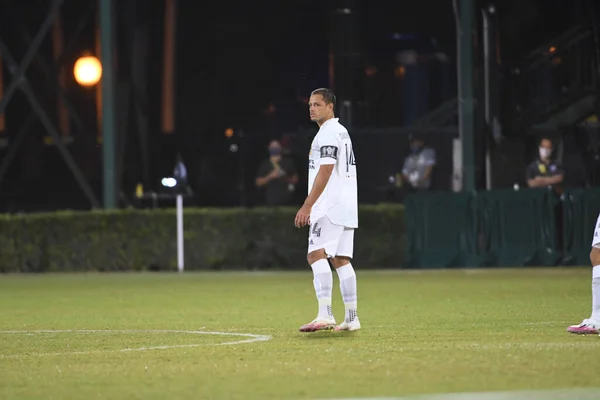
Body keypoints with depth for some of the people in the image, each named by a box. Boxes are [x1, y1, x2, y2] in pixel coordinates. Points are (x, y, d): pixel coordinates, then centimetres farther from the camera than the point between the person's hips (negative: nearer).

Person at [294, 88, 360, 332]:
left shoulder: (328, 133, -10)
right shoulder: (342, 131, 21)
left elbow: (325, 172, -19)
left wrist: (307, 206, -22)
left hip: (330, 207, -10)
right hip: (346, 207, 10)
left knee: (316, 255, -17)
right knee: (341, 259, 11)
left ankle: (325, 314, -28)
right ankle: (351, 318, 10)